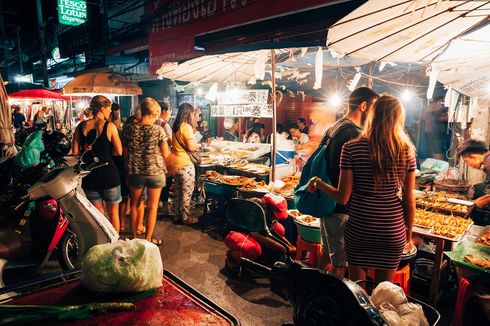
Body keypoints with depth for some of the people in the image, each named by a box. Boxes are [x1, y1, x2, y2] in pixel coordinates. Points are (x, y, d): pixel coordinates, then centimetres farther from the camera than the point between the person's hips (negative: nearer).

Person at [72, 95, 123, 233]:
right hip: (109, 173, -3)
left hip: (90, 175, 4)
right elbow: (118, 151, -12)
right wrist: (105, 152, 5)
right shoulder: (109, 126, -11)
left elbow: (75, 151, 0)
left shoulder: (81, 126, 1)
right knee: (113, 212, 12)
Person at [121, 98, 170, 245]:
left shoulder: (129, 130, -6)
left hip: (135, 172, 3)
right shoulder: (158, 130, -14)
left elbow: (125, 154, 3)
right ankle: (148, 239, 20)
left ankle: (134, 237, 30)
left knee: (134, 205, 19)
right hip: (156, 172, -2)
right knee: (152, 207, 11)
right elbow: (165, 155, -8)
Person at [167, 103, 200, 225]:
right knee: (187, 192, 3)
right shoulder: (187, 127, -16)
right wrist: (197, 146, 2)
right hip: (185, 164, -9)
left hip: (175, 163, 9)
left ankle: (177, 215, 27)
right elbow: (191, 147, -19)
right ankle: (186, 217, 13)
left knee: (178, 191, 17)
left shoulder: (176, 126, 10)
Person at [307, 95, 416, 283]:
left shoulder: (352, 148, -12)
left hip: (359, 228, -2)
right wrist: (409, 235, 14)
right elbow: (409, 200, 0)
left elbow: (343, 198, -10)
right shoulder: (406, 151, -5)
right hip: (393, 230, 2)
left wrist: (318, 183, 7)